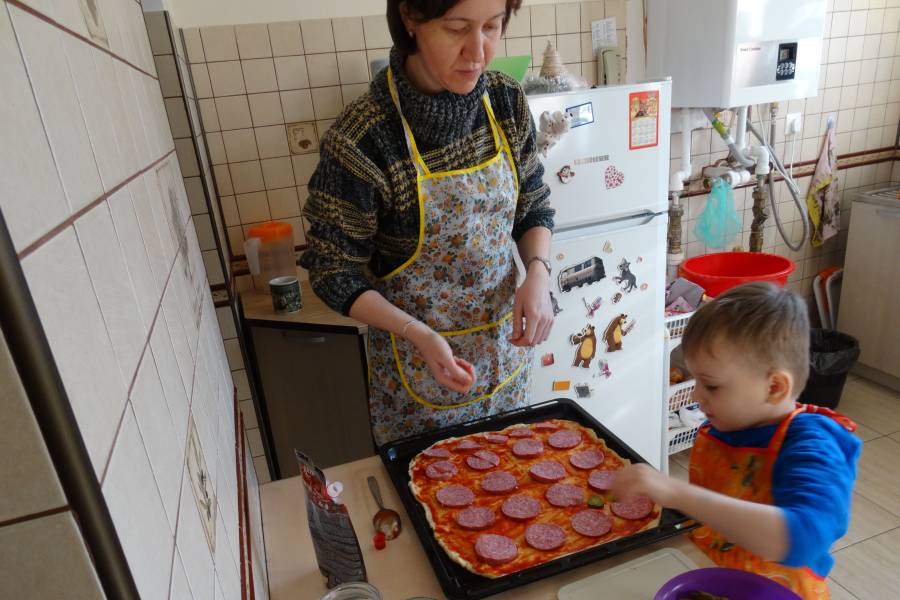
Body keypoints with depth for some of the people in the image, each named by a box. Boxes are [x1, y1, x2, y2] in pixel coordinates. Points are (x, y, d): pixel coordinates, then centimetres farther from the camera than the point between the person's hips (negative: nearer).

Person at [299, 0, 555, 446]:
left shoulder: (507, 100, -9)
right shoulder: (362, 137, -24)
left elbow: (534, 206, 5)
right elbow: (334, 271, -15)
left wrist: (537, 274, -14)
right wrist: (418, 335, -27)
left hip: (505, 347, 5)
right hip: (416, 368, -4)